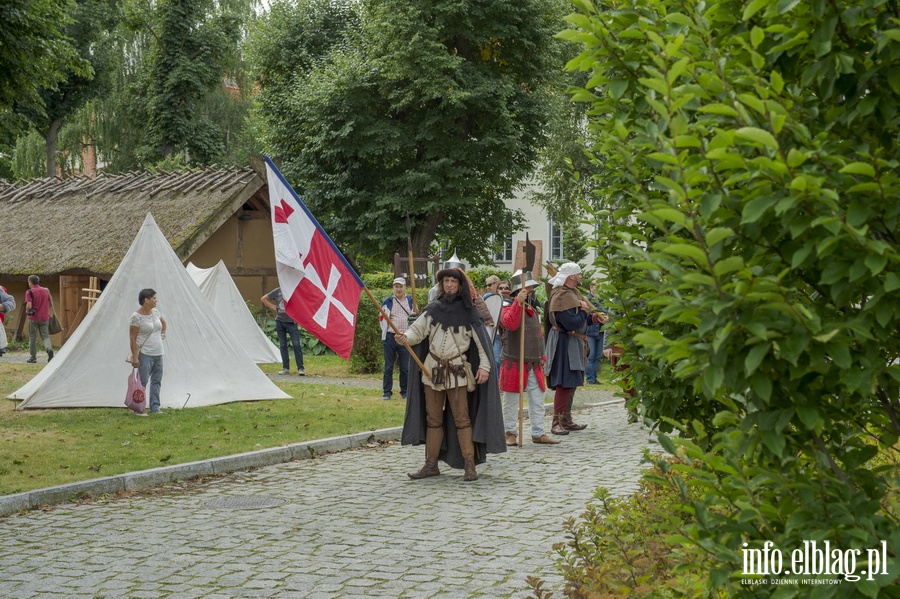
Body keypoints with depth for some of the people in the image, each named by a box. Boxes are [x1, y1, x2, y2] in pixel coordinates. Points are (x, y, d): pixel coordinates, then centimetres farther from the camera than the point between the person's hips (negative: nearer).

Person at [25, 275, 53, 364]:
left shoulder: (30, 292, -9)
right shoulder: (46, 290, 6)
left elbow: (29, 306, -18)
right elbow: (50, 303, 10)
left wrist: (27, 311, 2)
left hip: (33, 318, -3)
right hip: (44, 317, 3)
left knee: (32, 337, 10)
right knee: (45, 336, 7)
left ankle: (33, 357, 14)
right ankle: (49, 349, -23)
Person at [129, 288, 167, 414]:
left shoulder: (155, 312, 7)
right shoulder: (136, 317, -14)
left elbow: (163, 323, 29)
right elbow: (132, 338, -14)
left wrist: (162, 335, 16)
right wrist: (135, 357, -17)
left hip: (158, 353, 8)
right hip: (145, 354, -8)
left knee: (156, 381, 10)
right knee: (143, 382, -9)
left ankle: (155, 408, 17)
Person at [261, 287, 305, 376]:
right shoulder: (277, 291, 4)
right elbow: (263, 299, 16)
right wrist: (273, 307, 6)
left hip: (291, 321, -3)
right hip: (279, 321, 3)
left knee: (296, 344, -9)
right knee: (282, 345, 7)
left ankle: (300, 368, -5)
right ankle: (285, 368, 14)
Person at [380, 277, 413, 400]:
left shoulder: (411, 301, 10)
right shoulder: (387, 302, 7)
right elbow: (382, 319, 16)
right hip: (390, 337, 0)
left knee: (405, 367, 3)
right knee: (388, 366, 3)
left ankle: (405, 391, 12)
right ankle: (387, 392, 8)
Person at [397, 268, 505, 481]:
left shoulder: (468, 312, -1)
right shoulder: (433, 309, 7)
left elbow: (482, 340, -3)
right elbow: (417, 329, 1)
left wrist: (484, 366, -12)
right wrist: (405, 338, -21)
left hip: (457, 371, -4)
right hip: (432, 369, 4)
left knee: (461, 417, -8)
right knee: (433, 418, 9)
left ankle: (470, 465, -4)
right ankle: (431, 465, 15)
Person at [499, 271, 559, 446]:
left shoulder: (533, 310, 16)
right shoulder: (509, 308, -8)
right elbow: (510, 323, -32)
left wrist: (542, 356, 16)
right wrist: (518, 303, -38)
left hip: (534, 364, 7)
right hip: (514, 364, -7)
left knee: (537, 400, 8)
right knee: (511, 400, 2)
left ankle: (538, 434, 15)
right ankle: (511, 433, 11)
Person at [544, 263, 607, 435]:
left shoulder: (572, 292, 14)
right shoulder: (562, 296, -20)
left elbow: (579, 318, 20)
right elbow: (573, 323, -26)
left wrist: (594, 317, 4)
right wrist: (584, 310, -10)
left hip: (573, 343, 11)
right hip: (564, 343, -11)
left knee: (571, 382, 16)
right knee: (565, 383, -11)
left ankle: (566, 420, 24)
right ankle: (557, 423, -7)